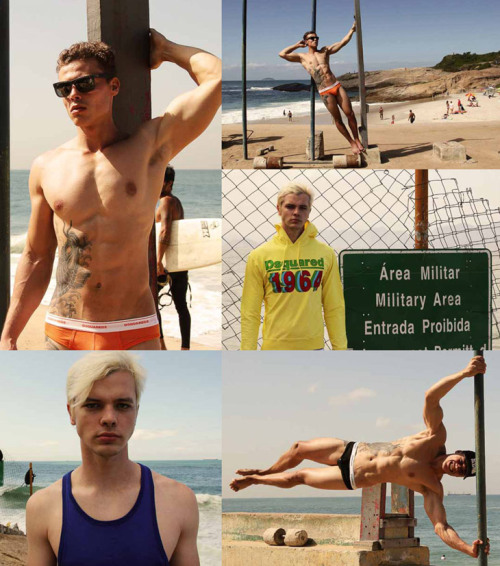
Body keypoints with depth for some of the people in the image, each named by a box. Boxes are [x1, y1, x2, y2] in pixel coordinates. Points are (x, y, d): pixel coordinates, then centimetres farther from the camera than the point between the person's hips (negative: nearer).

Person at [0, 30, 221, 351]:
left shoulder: (149, 147, 2)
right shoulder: (47, 167, 9)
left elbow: (218, 77, -5)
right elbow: (36, 258, 15)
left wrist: (165, 50, 12)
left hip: (134, 336, -2)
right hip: (63, 336, 2)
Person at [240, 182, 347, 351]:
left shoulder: (326, 254, 6)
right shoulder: (259, 256, 1)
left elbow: (334, 308, 7)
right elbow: (250, 313, 1)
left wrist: (340, 348, 2)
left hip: (314, 346, 2)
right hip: (274, 346, -1)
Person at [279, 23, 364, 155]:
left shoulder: (325, 51, 16)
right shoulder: (302, 57, 9)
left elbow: (343, 42, 14)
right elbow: (282, 54, 0)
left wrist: (352, 30, 5)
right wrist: (297, 45, 10)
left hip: (337, 86, 3)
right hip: (325, 92, -3)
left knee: (350, 114, -2)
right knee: (337, 119, -1)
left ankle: (357, 140, 12)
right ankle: (352, 143, 10)